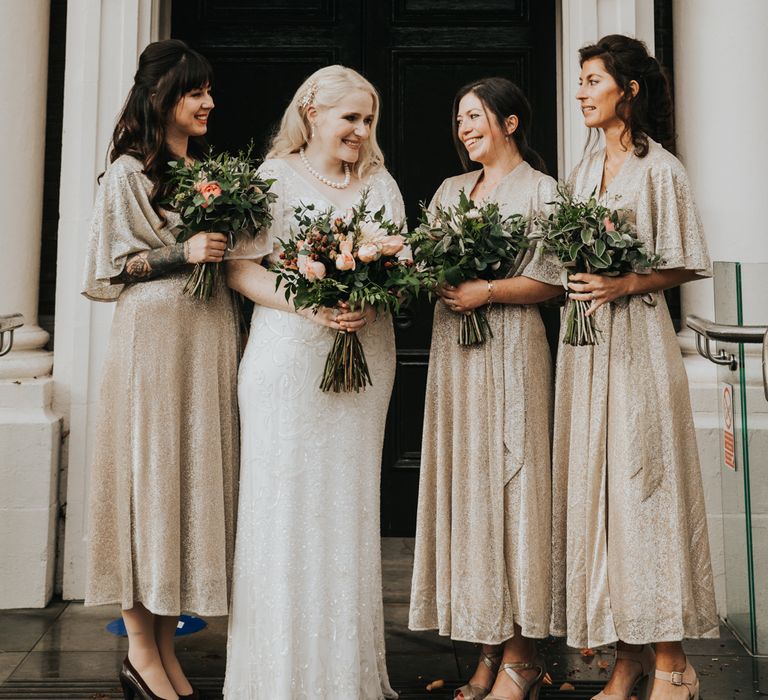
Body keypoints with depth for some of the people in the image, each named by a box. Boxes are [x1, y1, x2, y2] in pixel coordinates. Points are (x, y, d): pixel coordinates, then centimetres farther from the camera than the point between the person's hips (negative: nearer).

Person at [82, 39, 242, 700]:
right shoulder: (129, 172, 0)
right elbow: (110, 267, -4)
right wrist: (181, 254, -14)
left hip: (211, 341, 6)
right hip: (153, 340, -6)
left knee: (198, 480, 5)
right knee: (149, 476, -3)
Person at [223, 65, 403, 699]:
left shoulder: (381, 184, 14)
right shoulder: (274, 179, 3)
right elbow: (240, 267, -4)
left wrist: (371, 302, -10)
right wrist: (308, 304, -18)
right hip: (287, 356, -3)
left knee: (351, 500, 5)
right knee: (286, 500, -3)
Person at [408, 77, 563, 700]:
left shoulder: (541, 190, 2)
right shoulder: (450, 190, 19)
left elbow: (554, 281, -6)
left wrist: (488, 291, -16)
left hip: (510, 351, -5)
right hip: (453, 349, 6)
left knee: (508, 484, -4)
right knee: (461, 482, 4)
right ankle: (489, 646, 14)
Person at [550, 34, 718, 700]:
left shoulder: (660, 170, -4)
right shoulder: (584, 170, 16)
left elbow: (683, 267, -5)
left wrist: (624, 284, -18)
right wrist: (577, 282, 0)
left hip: (636, 343, -6)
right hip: (585, 342, 7)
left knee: (643, 488, -4)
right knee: (593, 488, 5)